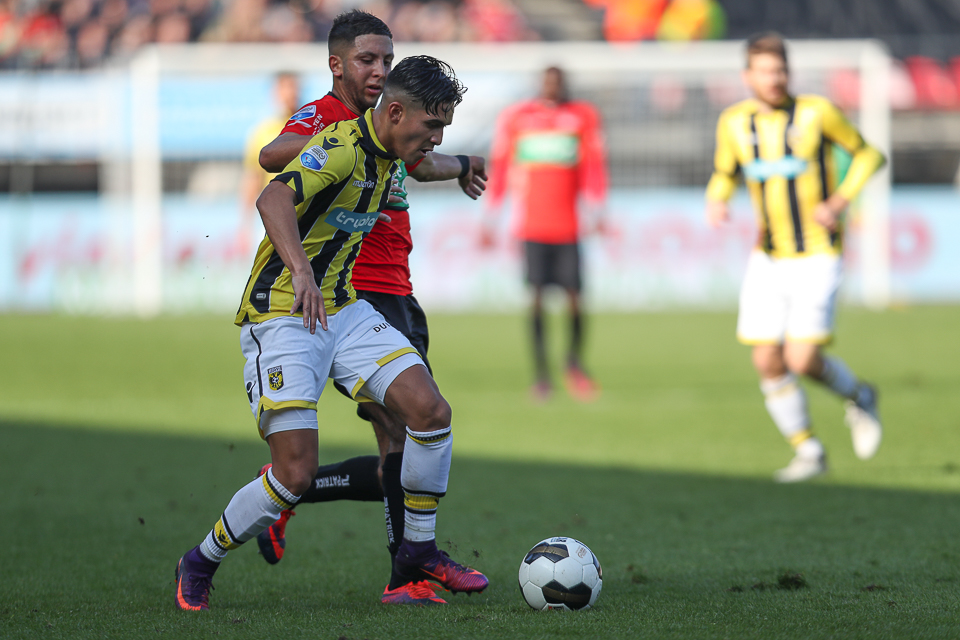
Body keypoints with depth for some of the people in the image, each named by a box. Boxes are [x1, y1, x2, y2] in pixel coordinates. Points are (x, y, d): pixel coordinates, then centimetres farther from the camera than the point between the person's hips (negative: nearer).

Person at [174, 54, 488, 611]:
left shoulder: (387, 156, 6)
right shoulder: (341, 147, -22)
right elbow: (274, 199, -40)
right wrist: (301, 271, -54)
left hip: (344, 309, 8)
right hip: (281, 316, -8)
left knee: (431, 409, -9)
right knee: (296, 472, -15)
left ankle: (419, 550, 9)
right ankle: (200, 565, 8)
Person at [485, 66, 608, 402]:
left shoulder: (582, 116, 6)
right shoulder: (515, 118, 6)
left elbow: (593, 167, 7)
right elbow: (499, 169, 10)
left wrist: (596, 212, -2)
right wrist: (490, 220, 9)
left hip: (568, 223, 0)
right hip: (531, 225, 0)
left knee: (574, 295, -4)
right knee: (536, 296, -4)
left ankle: (575, 360, 18)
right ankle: (541, 371, 2)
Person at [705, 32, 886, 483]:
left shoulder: (816, 112, -10)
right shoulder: (734, 123, 1)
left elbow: (868, 154, 1)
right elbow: (724, 174, 17)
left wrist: (840, 201, -13)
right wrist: (716, 202, -6)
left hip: (816, 257, -4)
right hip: (768, 259, 4)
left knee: (802, 361, -14)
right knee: (768, 363, 0)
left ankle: (858, 398, 17)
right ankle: (807, 452, 17)